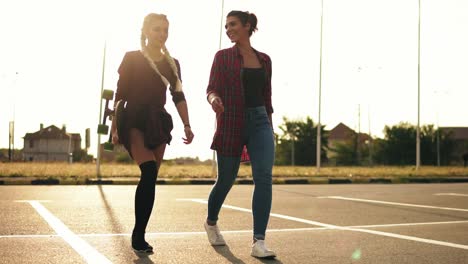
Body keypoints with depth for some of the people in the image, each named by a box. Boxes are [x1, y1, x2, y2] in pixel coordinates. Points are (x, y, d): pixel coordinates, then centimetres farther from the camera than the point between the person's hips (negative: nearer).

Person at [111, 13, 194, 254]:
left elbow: (178, 96, 11)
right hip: (134, 120, -5)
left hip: (158, 122, 5)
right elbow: (120, 94, -1)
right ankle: (138, 234, -16)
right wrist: (114, 127, -7)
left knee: (150, 178, 3)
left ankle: (139, 234, 14)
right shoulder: (132, 58, 2)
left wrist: (187, 126, 0)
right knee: (149, 172, -23)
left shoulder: (172, 64, 13)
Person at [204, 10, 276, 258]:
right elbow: (211, 89, -7)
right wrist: (214, 99, -31)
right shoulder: (223, 56, 2)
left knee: (263, 177, -16)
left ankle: (258, 242, -15)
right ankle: (211, 223, 39)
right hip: (231, 124, -2)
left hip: (260, 122, 3)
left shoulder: (264, 59, 11)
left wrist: (270, 126, 16)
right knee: (225, 180, 8)